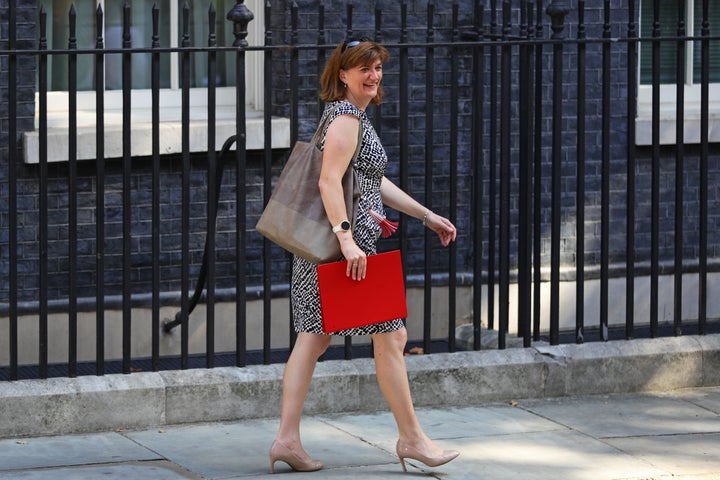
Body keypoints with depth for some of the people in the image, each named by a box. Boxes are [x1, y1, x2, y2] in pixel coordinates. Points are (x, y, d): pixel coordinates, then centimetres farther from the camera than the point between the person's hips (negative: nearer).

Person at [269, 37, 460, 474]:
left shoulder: (354, 117, 19)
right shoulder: (346, 118, -13)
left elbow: (376, 182, 26)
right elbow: (330, 181, -23)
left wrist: (428, 216, 27)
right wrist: (346, 239, -31)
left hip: (334, 243, 10)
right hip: (349, 244, -10)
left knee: (313, 337, 6)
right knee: (392, 336, -1)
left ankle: (288, 438, 5)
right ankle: (411, 438, 7)